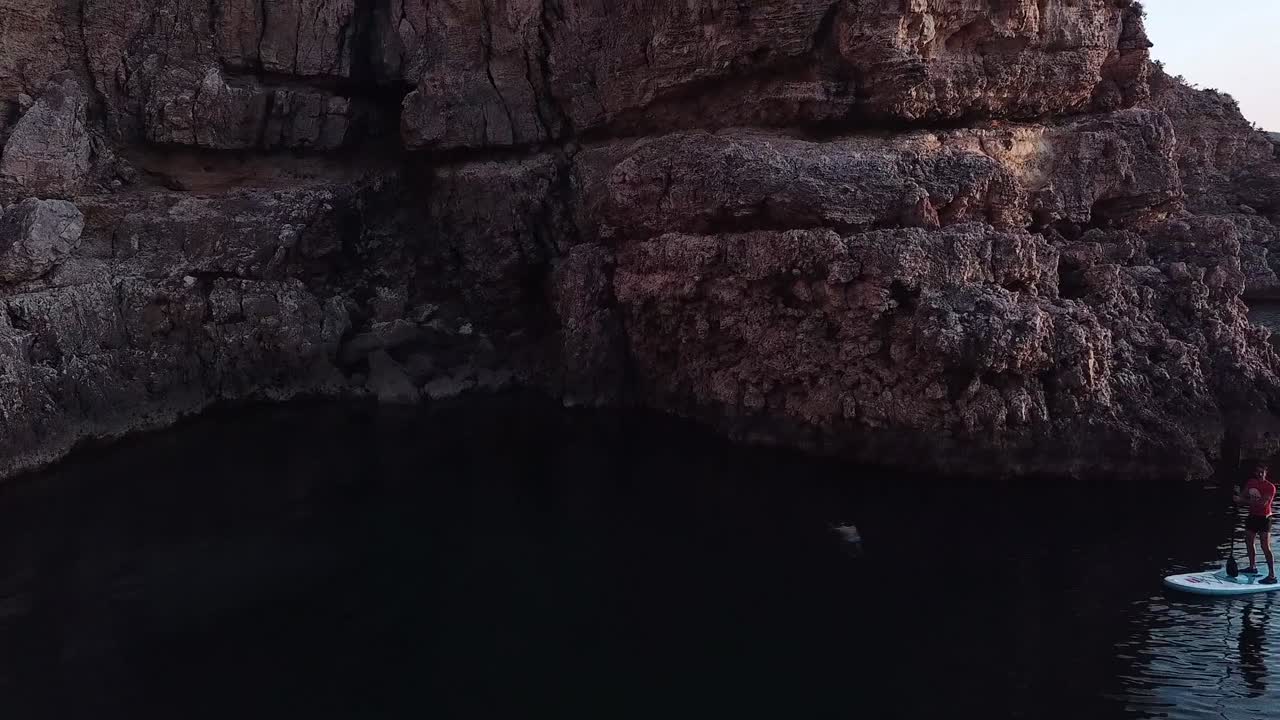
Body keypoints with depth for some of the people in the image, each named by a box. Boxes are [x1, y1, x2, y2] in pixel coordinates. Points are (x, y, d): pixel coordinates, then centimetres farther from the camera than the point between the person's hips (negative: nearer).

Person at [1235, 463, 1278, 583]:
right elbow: (1244, 496, 11)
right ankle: (1252, 567, 38)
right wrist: (1238, 493, -13)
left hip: (1264, 518, -8)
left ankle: (1272, 576, -13)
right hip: (1252, 516, 8)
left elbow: (1262, 503, -27)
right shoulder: (1251, 482, 5)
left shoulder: (1270, 487, -17)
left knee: (1265, 547, -13)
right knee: (1249, 540, 20)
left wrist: (1243, 500, -27)